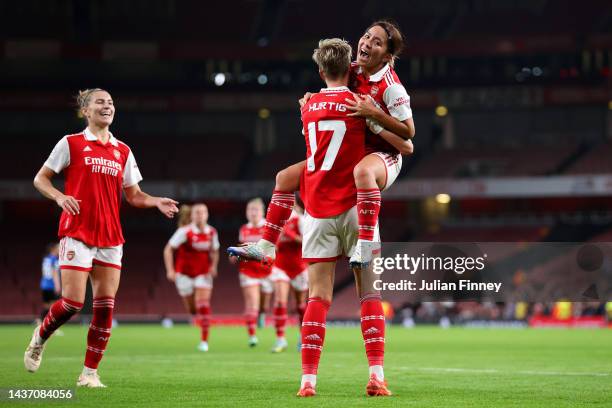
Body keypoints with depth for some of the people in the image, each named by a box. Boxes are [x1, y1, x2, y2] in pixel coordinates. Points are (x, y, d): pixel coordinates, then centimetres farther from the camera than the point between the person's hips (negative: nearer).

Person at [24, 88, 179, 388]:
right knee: (73, 302, -10)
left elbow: (133, 195, 16)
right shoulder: (71, 143, 1)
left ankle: (90, 373, 4)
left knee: (105, 305, -3)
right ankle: (39, 339, 20)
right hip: (77, 234, -4)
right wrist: (59, 196, -15)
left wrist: (156, 202, -4)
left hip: (111, 239, 4)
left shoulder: (123, 151, 13)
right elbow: (40, 178, 5)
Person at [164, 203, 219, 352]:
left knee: (203, 305, -13)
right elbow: (168, 249, -10)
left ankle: (204, 341, -13)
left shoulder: (212, 232, -2)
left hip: (203, 274, 2)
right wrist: (170, 270, -19)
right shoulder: (184, 232, -14)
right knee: (191, 308, 4)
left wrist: (213, 266, -4)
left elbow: (214, 251, 14)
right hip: (185, 273, -2)